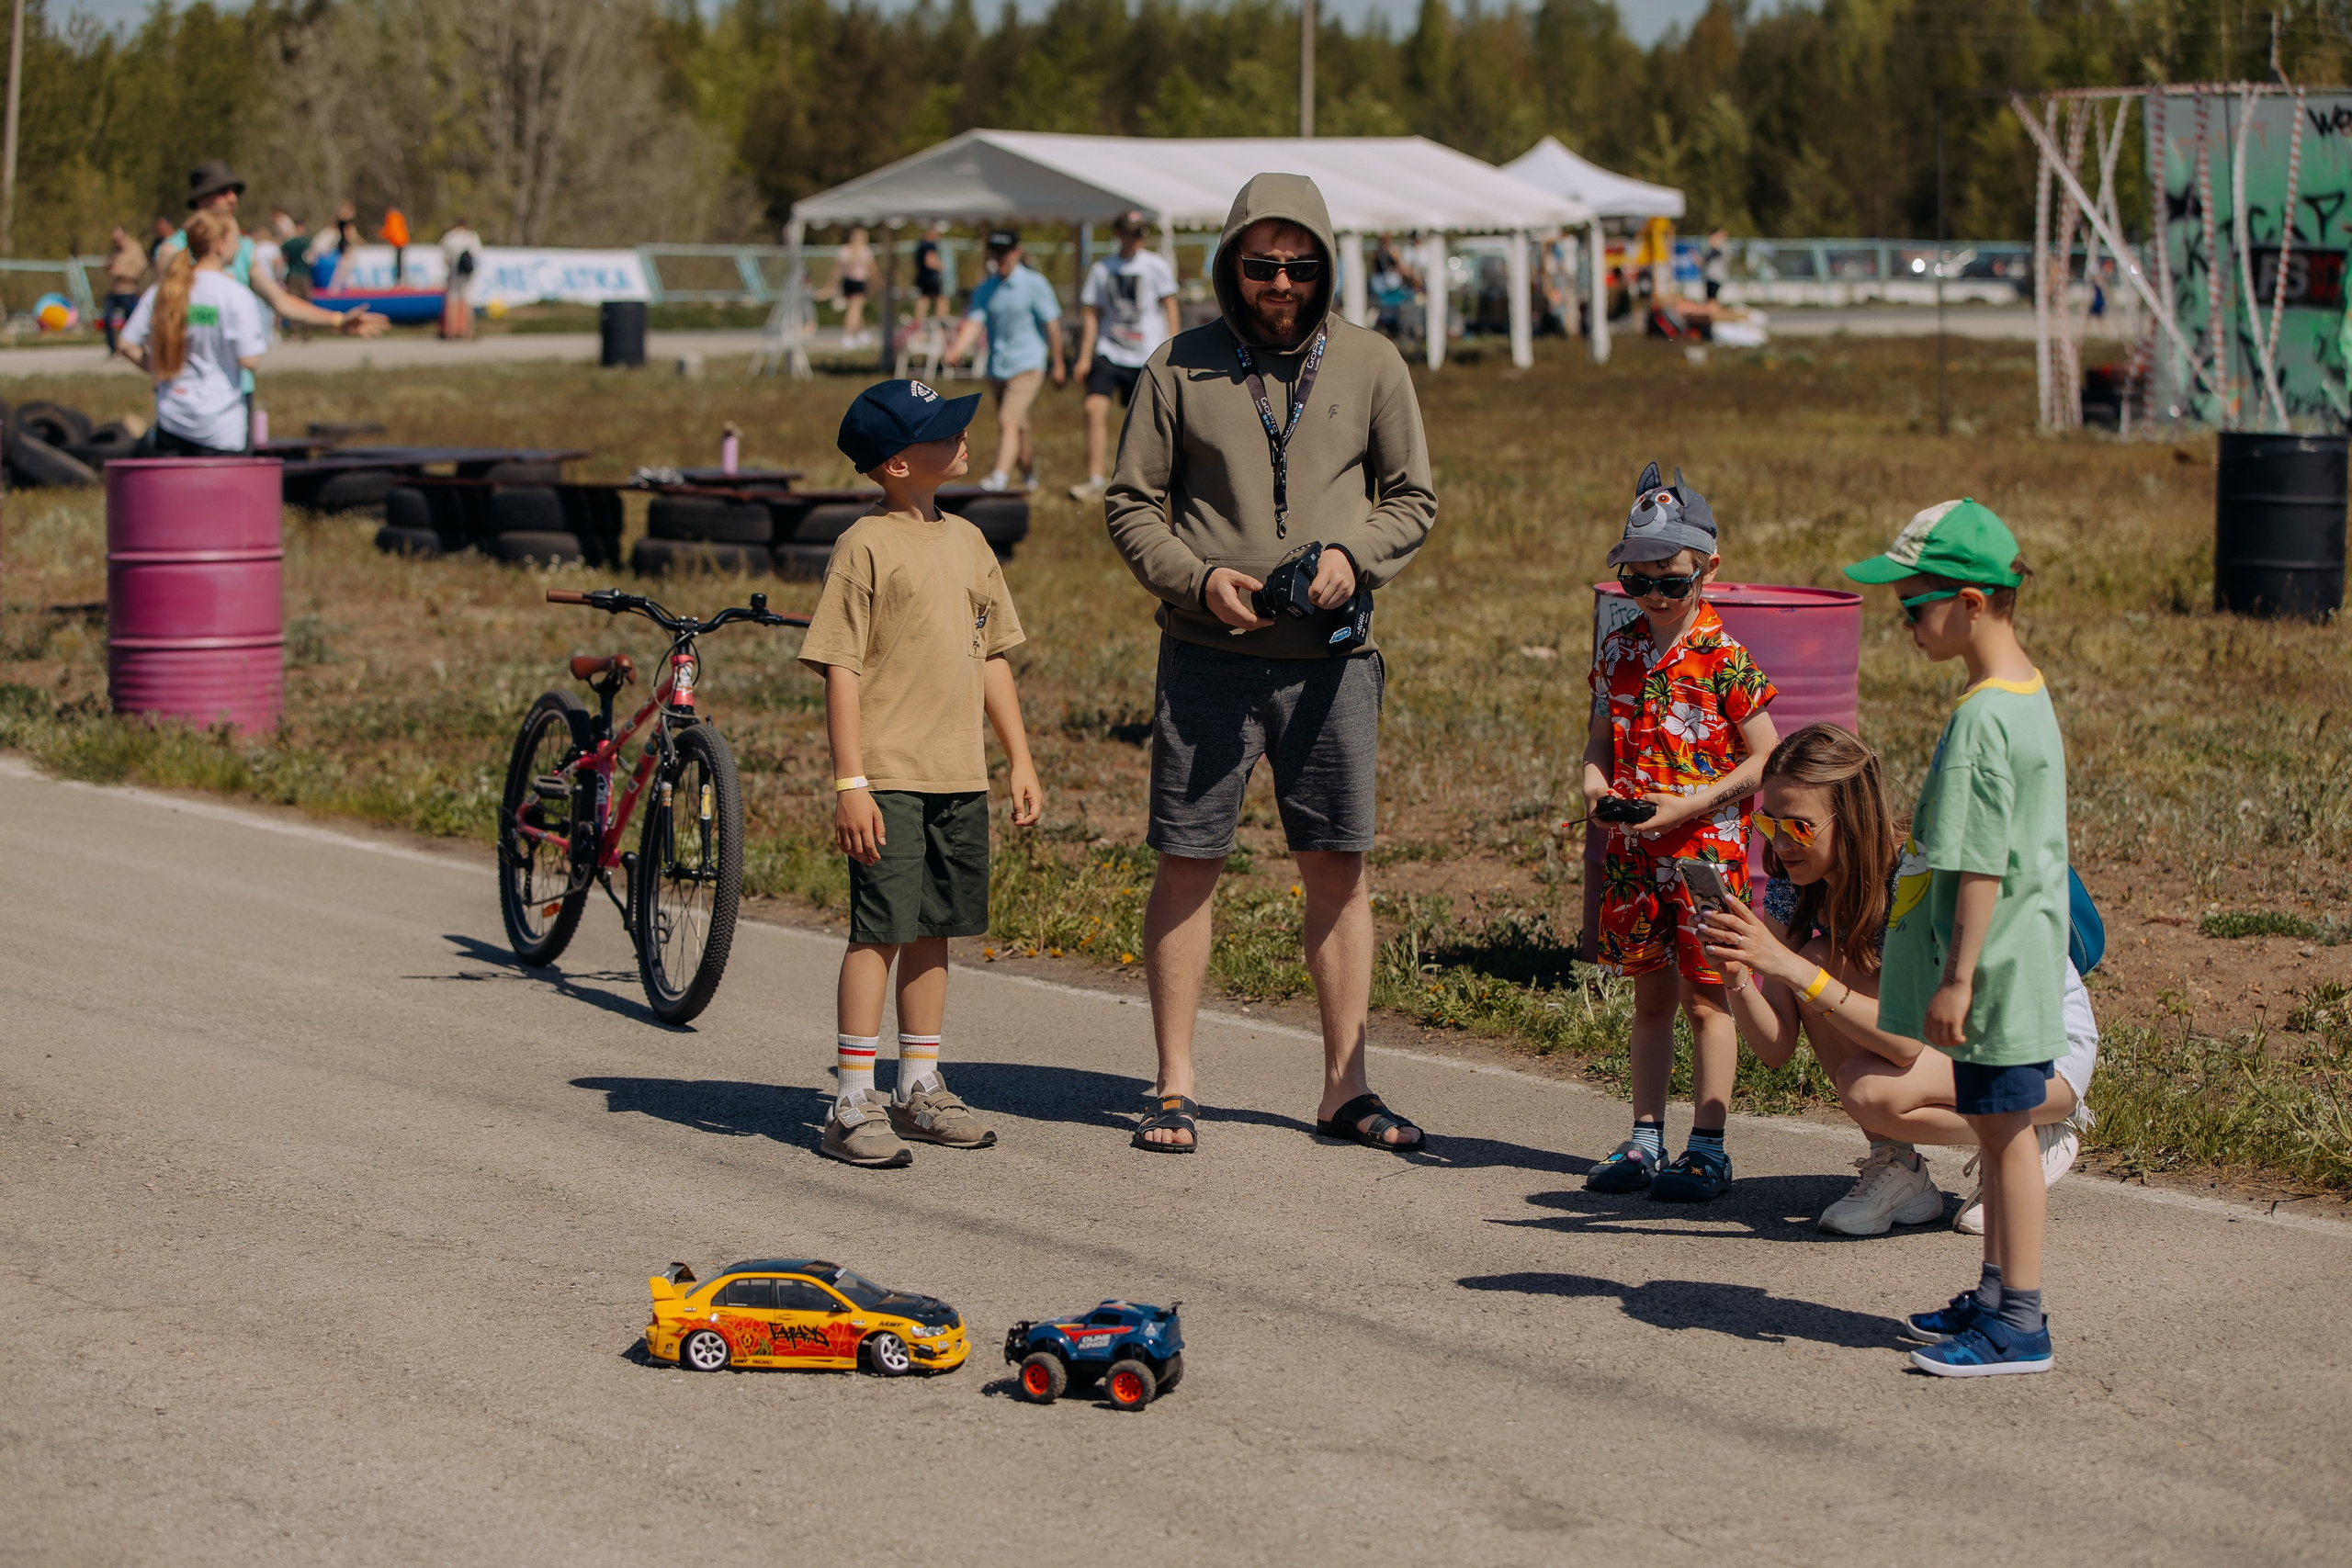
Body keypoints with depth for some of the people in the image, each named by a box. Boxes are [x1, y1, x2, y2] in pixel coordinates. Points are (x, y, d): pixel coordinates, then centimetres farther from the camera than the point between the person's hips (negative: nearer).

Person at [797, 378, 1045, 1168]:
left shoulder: (966, 541, 12)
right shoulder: (866, 547, -9)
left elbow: (991, 658, 19)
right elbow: (840, 671, -11)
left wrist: (1020, 760, 16)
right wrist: (850, 782, -16)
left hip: (959, 777, 7)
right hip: (888, 777, -7)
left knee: (933, 932, 12)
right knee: (879, 929, -7)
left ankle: (919, 1088, 22)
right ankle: (853, 1103, -3)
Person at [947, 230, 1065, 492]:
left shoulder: (1034, 284, -5)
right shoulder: (985, 289, 6)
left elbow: (1051, 324, -1)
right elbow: (973, 322, -5)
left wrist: (1057, 365, 1)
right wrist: (957, 349, -24)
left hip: (1027, 365, -5)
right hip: (997, 369, 5)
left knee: (1009, 421, -20)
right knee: (1017, 429, 14)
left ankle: (999, 477, -29)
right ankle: (1029, 474, 32)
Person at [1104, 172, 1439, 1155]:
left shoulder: (1369, 364, 5)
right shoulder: (1180, 367, 2)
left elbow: (1412, 497, 10)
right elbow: (1130, 503, 4)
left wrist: (1354, 555, -10)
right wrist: (1197, 577, -13)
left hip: (1332, 658, 1)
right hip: (1209, 655, -1)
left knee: (1339, 869, 5)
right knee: (1187, 865, 1)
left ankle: (1345, 1088, 14)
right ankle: (1175, 1089, 11)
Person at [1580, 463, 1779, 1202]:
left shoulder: (1723, 658, -11)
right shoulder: (1619, 651, 6)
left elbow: (1764, 759, -10)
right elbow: (1602, 735, 16)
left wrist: (1687, 805, -18)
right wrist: (1594, 781, -6)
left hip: (1706, 847, -5)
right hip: (1634, 852, 5)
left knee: (1705, 997, 0)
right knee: (1651, 996, 13)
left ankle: (1707, 1147, 5)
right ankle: (1645, 1140, 20)